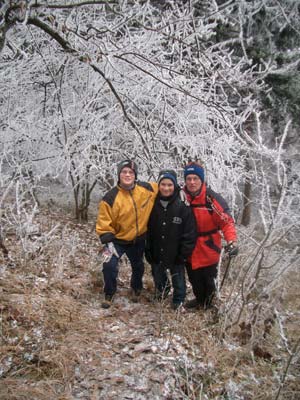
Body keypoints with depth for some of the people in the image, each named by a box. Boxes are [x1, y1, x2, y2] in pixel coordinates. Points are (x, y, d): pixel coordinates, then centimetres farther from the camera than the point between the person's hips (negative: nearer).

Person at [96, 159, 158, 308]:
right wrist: (108, 242, -22)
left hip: (138, 239, 3)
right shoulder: (111, 197, -24)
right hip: (118, 240, -3)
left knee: (138, 266, 21)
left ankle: (136, 289, 51)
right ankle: (109, 294, 9)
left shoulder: (146, 189, -15)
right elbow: (104, 222, -19)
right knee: (110, 265, -17)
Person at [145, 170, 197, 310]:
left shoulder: (183, 206, -17)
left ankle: (179, 301, 37)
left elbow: (190, 232, -13)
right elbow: (147, 229, 0)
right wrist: (148, 251, -1)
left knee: (178, 277, 12)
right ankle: (162, 288, 55)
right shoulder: (153, 204, -7)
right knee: (158, 276, 23)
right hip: (156, 253, 3)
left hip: (176, 254, -3)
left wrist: (184, 254, -11)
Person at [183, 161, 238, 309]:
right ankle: (199, 299, 49)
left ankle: (207, 303, 42)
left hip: (208, 248, -4)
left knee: (208, 279, 15)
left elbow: (226, 221, -18)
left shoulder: (212, 198, -21)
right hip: (190, 249, 4)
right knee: (194, 278, 22)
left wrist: (232, 241, -30)